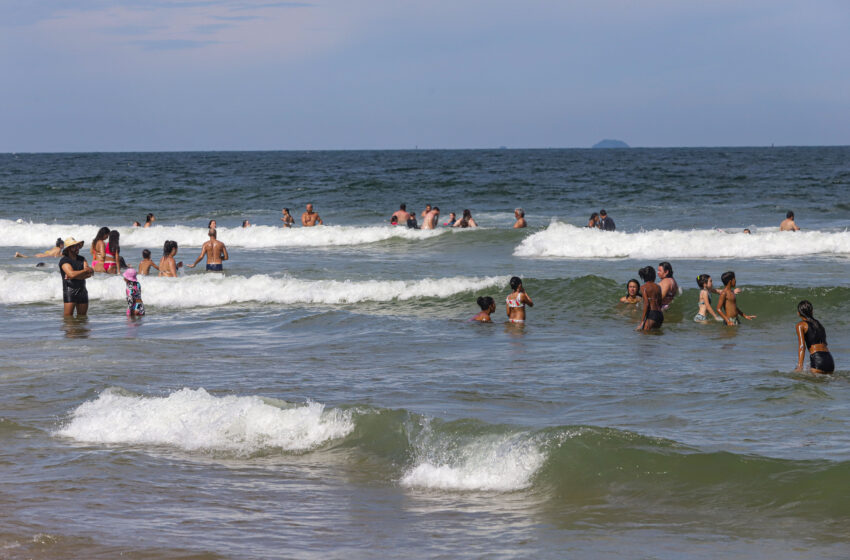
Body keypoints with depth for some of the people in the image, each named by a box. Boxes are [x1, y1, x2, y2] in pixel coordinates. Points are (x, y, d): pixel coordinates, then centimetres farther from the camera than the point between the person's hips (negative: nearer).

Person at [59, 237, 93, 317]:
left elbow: (90, 274, -1)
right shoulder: (64, 260, -6)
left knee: (82, 316, 7)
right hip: (70, 290, -6)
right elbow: (71, 274, -21)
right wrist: (85, 270, -8)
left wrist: (76, 276, -15)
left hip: (82, 291, 6)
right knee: (68, 316, -9)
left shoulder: (82, 259, 13)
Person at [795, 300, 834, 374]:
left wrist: (799, 367, -14)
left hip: (817, 360, -6)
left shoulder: (801, 325, 6)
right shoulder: (818, 323, 25)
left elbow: (802, 346, -7)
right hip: (830, 360, 6)